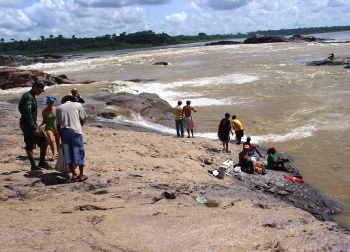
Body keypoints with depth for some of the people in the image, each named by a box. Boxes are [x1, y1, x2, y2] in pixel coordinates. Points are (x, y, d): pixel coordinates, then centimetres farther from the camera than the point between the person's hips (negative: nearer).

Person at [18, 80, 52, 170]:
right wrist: (34, 128, -26)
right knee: (45, 141, -3)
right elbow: (27, 114, -25)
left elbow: (20, 108, 23)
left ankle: (33, 165, 17)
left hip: (24, 124, 10)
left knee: (29, 146, 11)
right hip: (29, 124, -10)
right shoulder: (29, 97, -18)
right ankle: (42, 162, 5)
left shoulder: (26, 96, 14)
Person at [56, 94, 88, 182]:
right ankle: (81, 175, 11)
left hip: (64, 132, 2)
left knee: (68, 154, 12)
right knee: (79, 153, 7)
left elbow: (58, 125, 11)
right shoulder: (77, 105, 11)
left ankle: (74, 174, 19)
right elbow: (83, 120, 8)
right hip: (76, 131, -2)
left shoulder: (59, 108, 14)